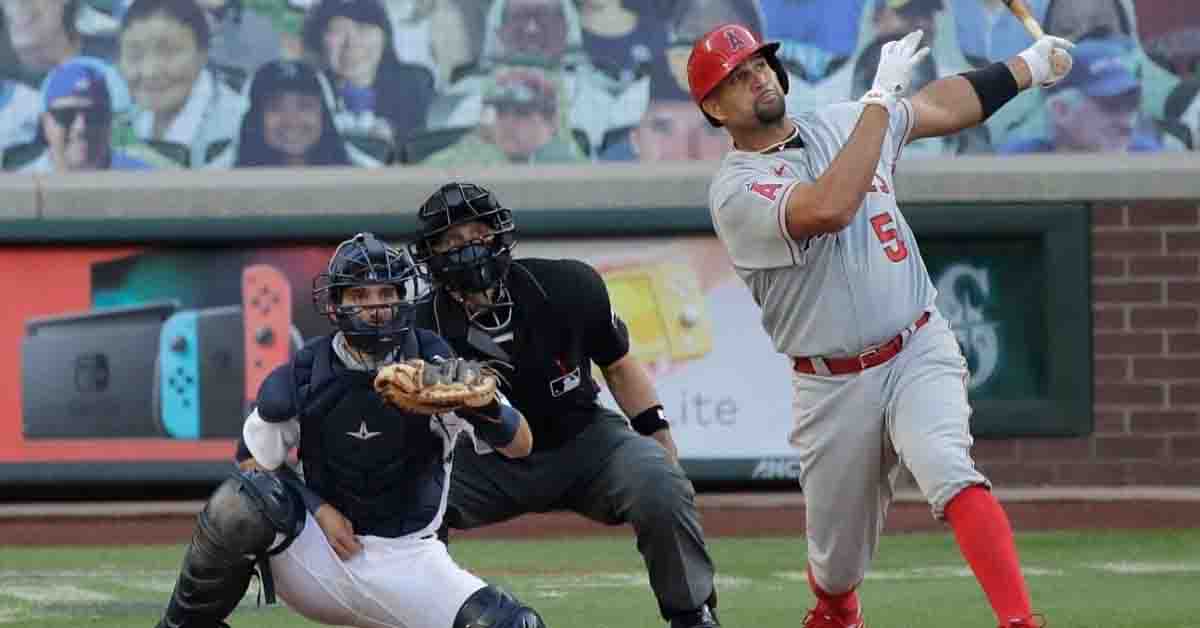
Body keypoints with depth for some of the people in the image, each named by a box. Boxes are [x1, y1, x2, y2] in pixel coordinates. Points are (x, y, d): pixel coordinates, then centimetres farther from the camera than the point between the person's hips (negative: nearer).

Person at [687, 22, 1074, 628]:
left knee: (946, 469, -28)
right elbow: (830, 209, -30)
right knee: (837, 561, 8)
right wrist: (881, 98, -26)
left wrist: (1029, 65, 26)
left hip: (920, 352, 2)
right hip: (832, 388, -2)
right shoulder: (736, 191, -12)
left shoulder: (840, 123, 8)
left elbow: (942, 105, 25)